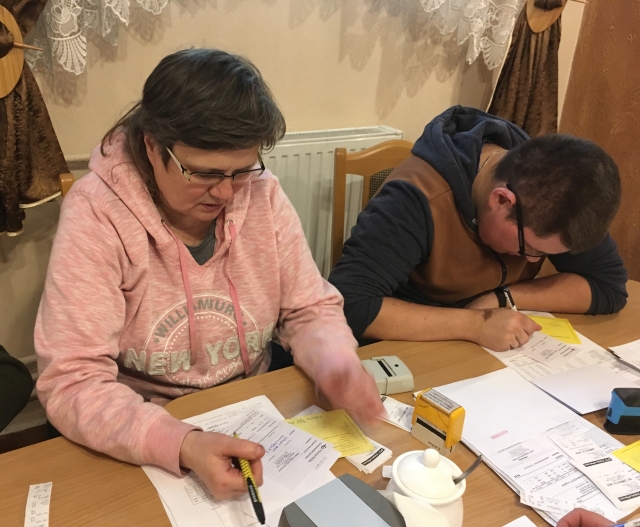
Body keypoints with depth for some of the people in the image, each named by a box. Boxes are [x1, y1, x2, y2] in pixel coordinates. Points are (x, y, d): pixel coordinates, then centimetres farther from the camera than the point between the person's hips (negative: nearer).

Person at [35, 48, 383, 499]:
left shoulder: (263, 196, -6)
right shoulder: (96, 216, -17)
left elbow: (310, 311, 1)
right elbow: (72, 382, -20)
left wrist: (335, 363, -21)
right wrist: (181, 444, -34)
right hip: (146, 442, -2)